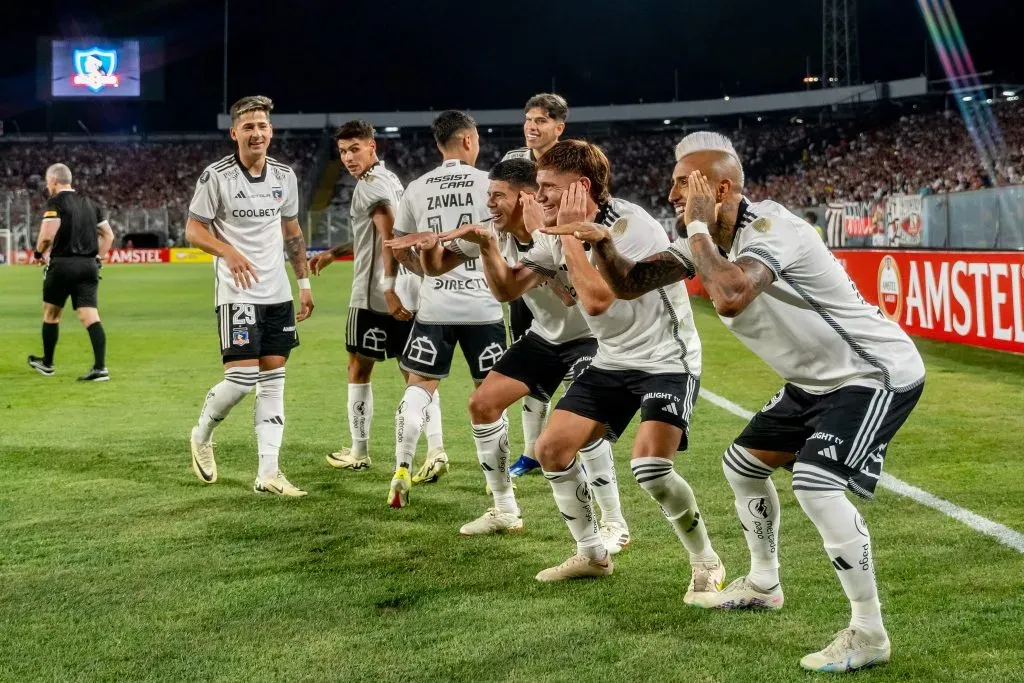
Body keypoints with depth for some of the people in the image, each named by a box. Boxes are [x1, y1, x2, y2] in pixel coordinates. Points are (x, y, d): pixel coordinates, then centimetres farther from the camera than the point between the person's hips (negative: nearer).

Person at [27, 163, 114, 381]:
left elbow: (47, 235, -17)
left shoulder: (55, 202, -6)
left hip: (63, 264, -5)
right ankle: (100, 367, -14)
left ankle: (47, 364, 26)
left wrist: (38, 252, 1)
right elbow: (108, 235, 17)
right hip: (89, 265, 5)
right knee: (90, 316, -2)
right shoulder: (89, 203, 15)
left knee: (51, 314, 14)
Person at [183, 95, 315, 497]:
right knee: (241, 379, -11)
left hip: (278, 294, 5)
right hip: (237, 294, -5)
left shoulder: (285, 176, 7)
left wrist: (304, 283, 14)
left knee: (273, 382, 3)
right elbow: (193, 229, -5)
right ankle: (202, 436, 18)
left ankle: (268, 473, 5)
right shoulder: (216, 176, -8)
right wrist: (228, 251, -22)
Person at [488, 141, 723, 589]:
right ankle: (592, 554, 21)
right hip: (612, 361, 8)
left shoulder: (629, 225, -24)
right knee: (551, 449, 1)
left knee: (649, 466, -25)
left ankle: (706, 562, -2)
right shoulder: (558, 234, 1)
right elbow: (508, 288, 4)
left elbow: (596, 299, -34)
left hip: (666, 359, -8)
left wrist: (572, 234, -26)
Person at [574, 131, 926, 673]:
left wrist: (698, 229, -31)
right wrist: (602, 242, -20)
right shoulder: (706, 239, 1)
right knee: (742, 464, 17)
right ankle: (763, 585, 39)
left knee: (815, 482, -26)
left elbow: (730, 299, -46)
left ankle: (868, 633, -13)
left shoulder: (769, 229, -28)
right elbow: (628, 284, 1)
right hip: (817, 379, 10)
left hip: (877, 374, -10)